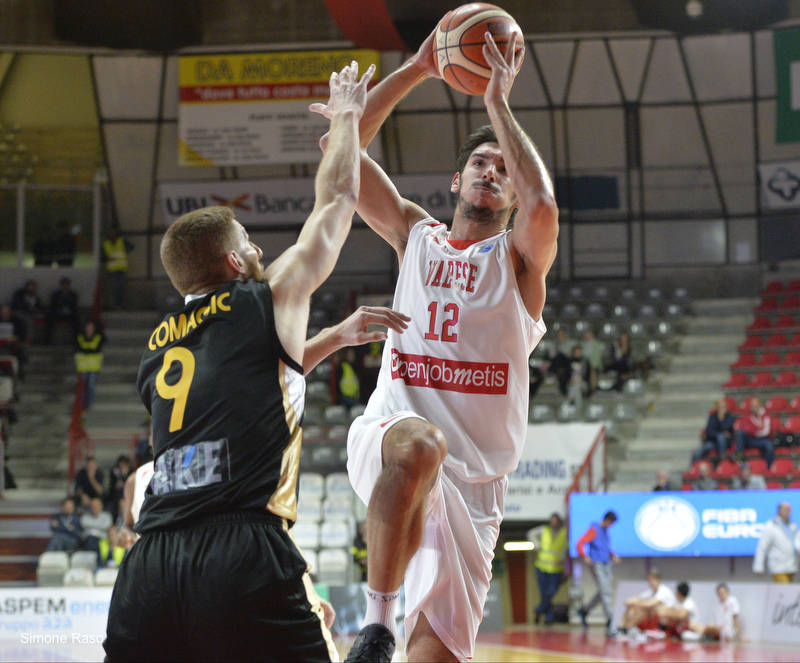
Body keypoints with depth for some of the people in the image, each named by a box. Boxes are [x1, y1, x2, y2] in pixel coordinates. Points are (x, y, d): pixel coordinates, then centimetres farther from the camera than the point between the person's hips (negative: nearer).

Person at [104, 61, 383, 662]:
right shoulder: (271, 302, 9)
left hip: (151, 564, 5)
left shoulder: (159, 348, 24)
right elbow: (338, 200, 23)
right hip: (245, 555, -5)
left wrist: (336, 337, 47)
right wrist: (347, 115, 39)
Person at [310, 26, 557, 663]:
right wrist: (415, 70, 5)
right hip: (388, 435, 0)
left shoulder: (519, 257, 9)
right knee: (420, 445, -39)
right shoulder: (416, 235, 17)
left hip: (473, 485, 0)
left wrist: (498, 103, -8)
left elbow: (542, 207, -16)